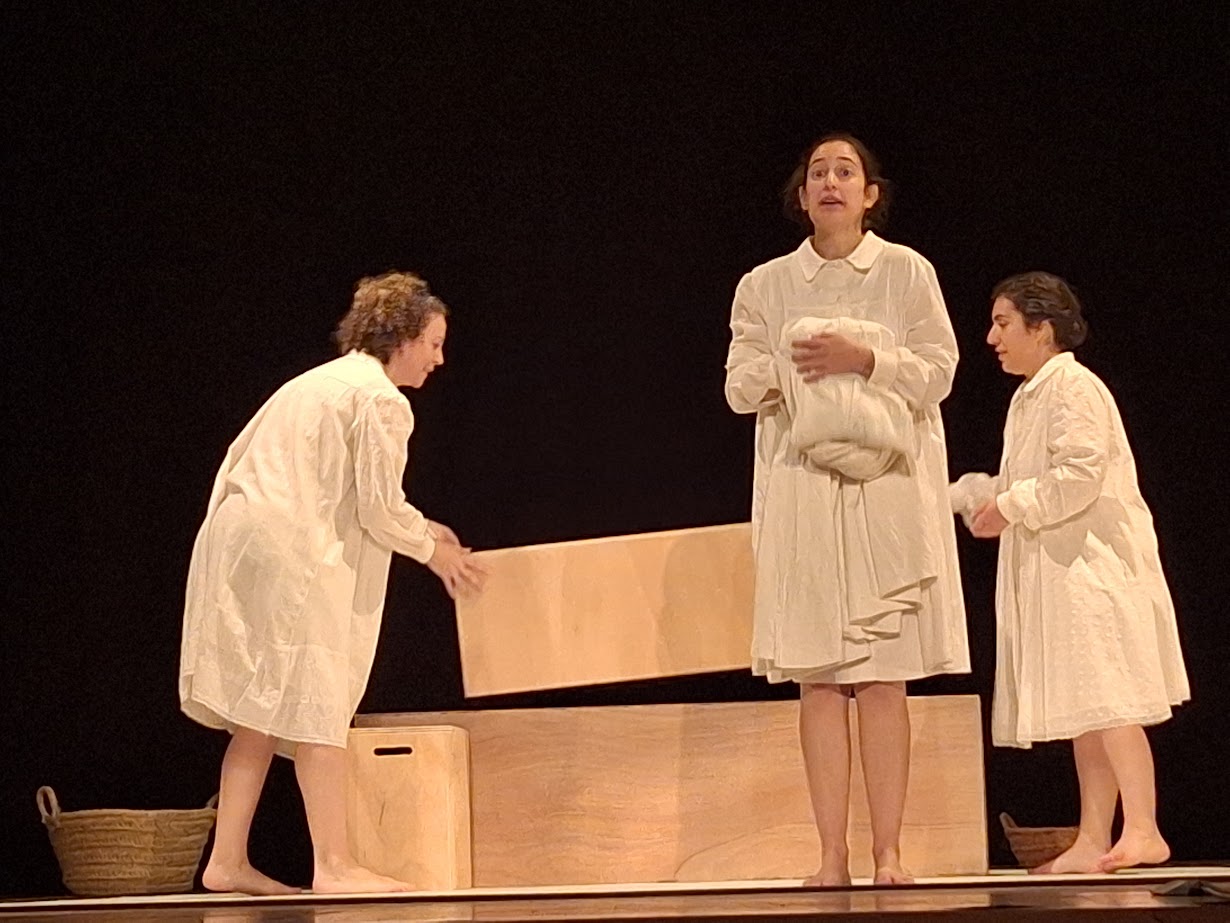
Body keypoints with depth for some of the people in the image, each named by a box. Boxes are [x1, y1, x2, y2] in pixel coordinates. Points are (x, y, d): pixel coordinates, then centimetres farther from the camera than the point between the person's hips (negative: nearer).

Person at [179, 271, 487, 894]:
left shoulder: (322, 382, 23)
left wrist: (414, 529, 26)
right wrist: (431, 549, 7)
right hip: (289, 558, -9)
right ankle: (332, 865, -10)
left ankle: (228, 861, 11)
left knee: (262, 713, 11)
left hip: (238, 545, 10)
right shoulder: (381, 399, -7)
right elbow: (379, 508, -10)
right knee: (314, 704, -9)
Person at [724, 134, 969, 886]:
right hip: (802, 489, 2)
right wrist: (782, 370, -12)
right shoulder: (766, 286, 9)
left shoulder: (907, 272, 5)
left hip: (887, 491, -1)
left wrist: (864, 359, -14)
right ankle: (833, 853, 1)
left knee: (884, 678, -3)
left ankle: (888, 851, 0)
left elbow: (938, 373, 0)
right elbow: (741, 386, 7)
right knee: (818, 681, -1)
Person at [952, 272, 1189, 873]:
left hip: (1091, 567, -10)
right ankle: (1093, 841, 9)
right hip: (1057, 571, 10)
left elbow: (1080, 475, -21)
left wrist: (1011, 508, -16)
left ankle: (1142, 830, -15)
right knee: (1084, 710, 8)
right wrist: (960, 498, 15)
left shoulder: (1074, 386, -11)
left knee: (1106, 702, -14)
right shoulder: (1029, 397, 18)